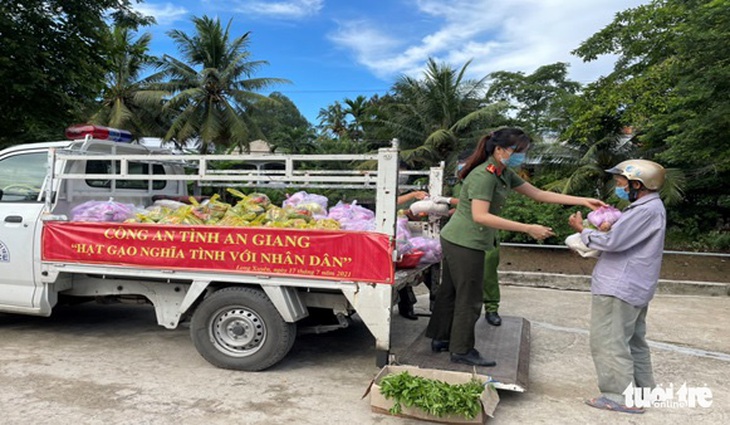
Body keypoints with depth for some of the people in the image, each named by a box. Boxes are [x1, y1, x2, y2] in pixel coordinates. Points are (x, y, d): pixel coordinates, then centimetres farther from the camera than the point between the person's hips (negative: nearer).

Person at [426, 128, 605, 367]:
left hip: (455, 240, 9)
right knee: (469, 299, 2)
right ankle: (462, 351, 16)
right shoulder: (484, 176, -20)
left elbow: (538, 194, 12)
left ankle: (440, 339, 32)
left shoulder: (504, 174, 10)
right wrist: (528, 229, -31)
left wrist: (583, 201, 8)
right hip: (464, 243, -9)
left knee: (450, 292, 18)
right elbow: (480, 216, -29)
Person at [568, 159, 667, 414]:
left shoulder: (647, 210, -20)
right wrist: (601, 229, 4)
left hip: (619, 289, -11)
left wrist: (582, 230, -10)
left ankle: (622, 397, 3)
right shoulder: (647, 207, 14)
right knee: (633, 340, 20)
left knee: (609, 342, -3)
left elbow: (612, 241, -24)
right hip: (633, 287, 11)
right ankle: (643, 389, 32)